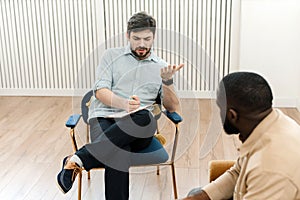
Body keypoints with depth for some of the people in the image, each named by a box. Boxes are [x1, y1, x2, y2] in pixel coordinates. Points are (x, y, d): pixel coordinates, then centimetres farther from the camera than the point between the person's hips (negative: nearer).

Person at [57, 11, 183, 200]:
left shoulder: (161, 66, 18)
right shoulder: (112, 55, 15)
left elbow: (172, 106, 11)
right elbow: (100, 92, 2)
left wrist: (167, 81, -8)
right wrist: (123, 104, -19)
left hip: (139, 130, 2)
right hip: (104, 117, -2)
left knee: (144, 118, -39)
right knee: (119, 155, -39)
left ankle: (79, 158, -34)